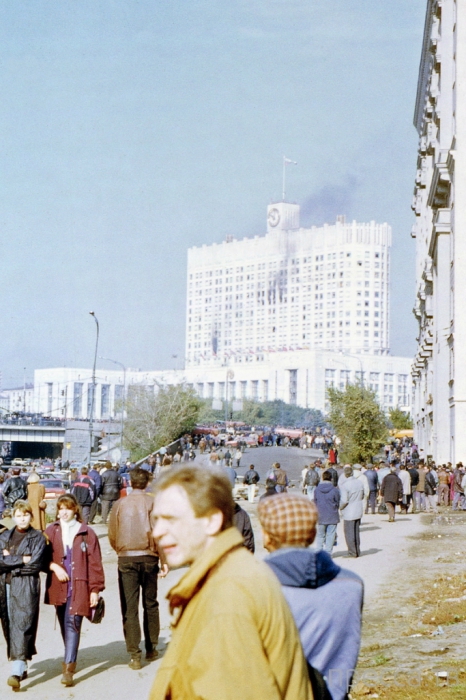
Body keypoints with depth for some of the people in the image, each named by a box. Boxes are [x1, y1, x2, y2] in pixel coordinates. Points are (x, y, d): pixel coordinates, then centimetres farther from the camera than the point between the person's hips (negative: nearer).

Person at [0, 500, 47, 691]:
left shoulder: (38, 538, 3)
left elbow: (35, 564, -8)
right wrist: (21, 559, -10)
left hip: (27, 587, -4)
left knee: (22, 625, -13)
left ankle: (16, 671, -20)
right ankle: (21, 666, 21)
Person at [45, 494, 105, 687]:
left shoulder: (86, 533, 0)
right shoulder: (51, 531, 7)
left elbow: (95, 563, 0)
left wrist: (95, 589, -4)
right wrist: (54, 566, -11)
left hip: (79, 586, -3)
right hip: (58, 586, 3)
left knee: (72, 624, -11)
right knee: (64, 625, 11)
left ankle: (68, 669, -12)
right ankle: (70, 659, 31)